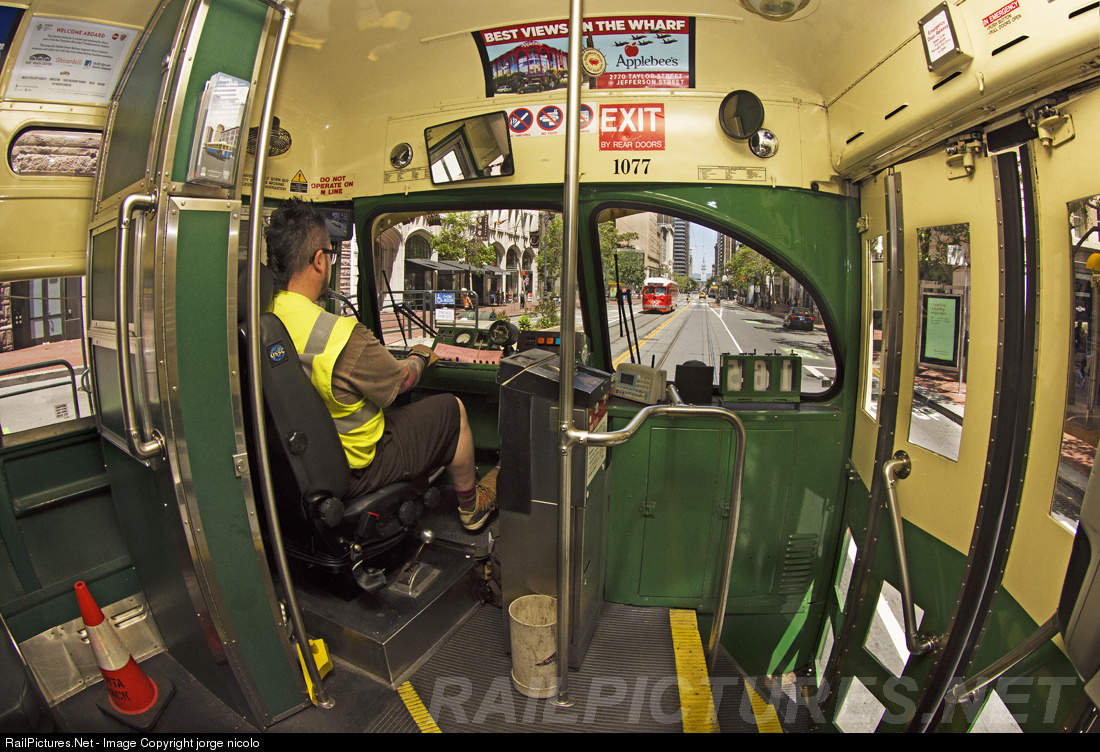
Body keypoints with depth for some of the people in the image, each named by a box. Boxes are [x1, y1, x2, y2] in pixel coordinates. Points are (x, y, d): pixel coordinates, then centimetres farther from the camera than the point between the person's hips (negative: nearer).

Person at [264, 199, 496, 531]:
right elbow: (401, 380, -15)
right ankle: (471, 506, 26)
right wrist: (420, 356, 8)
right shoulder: (342, 336, -32)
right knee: (451, 409, 6)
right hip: (354, 471, -8)